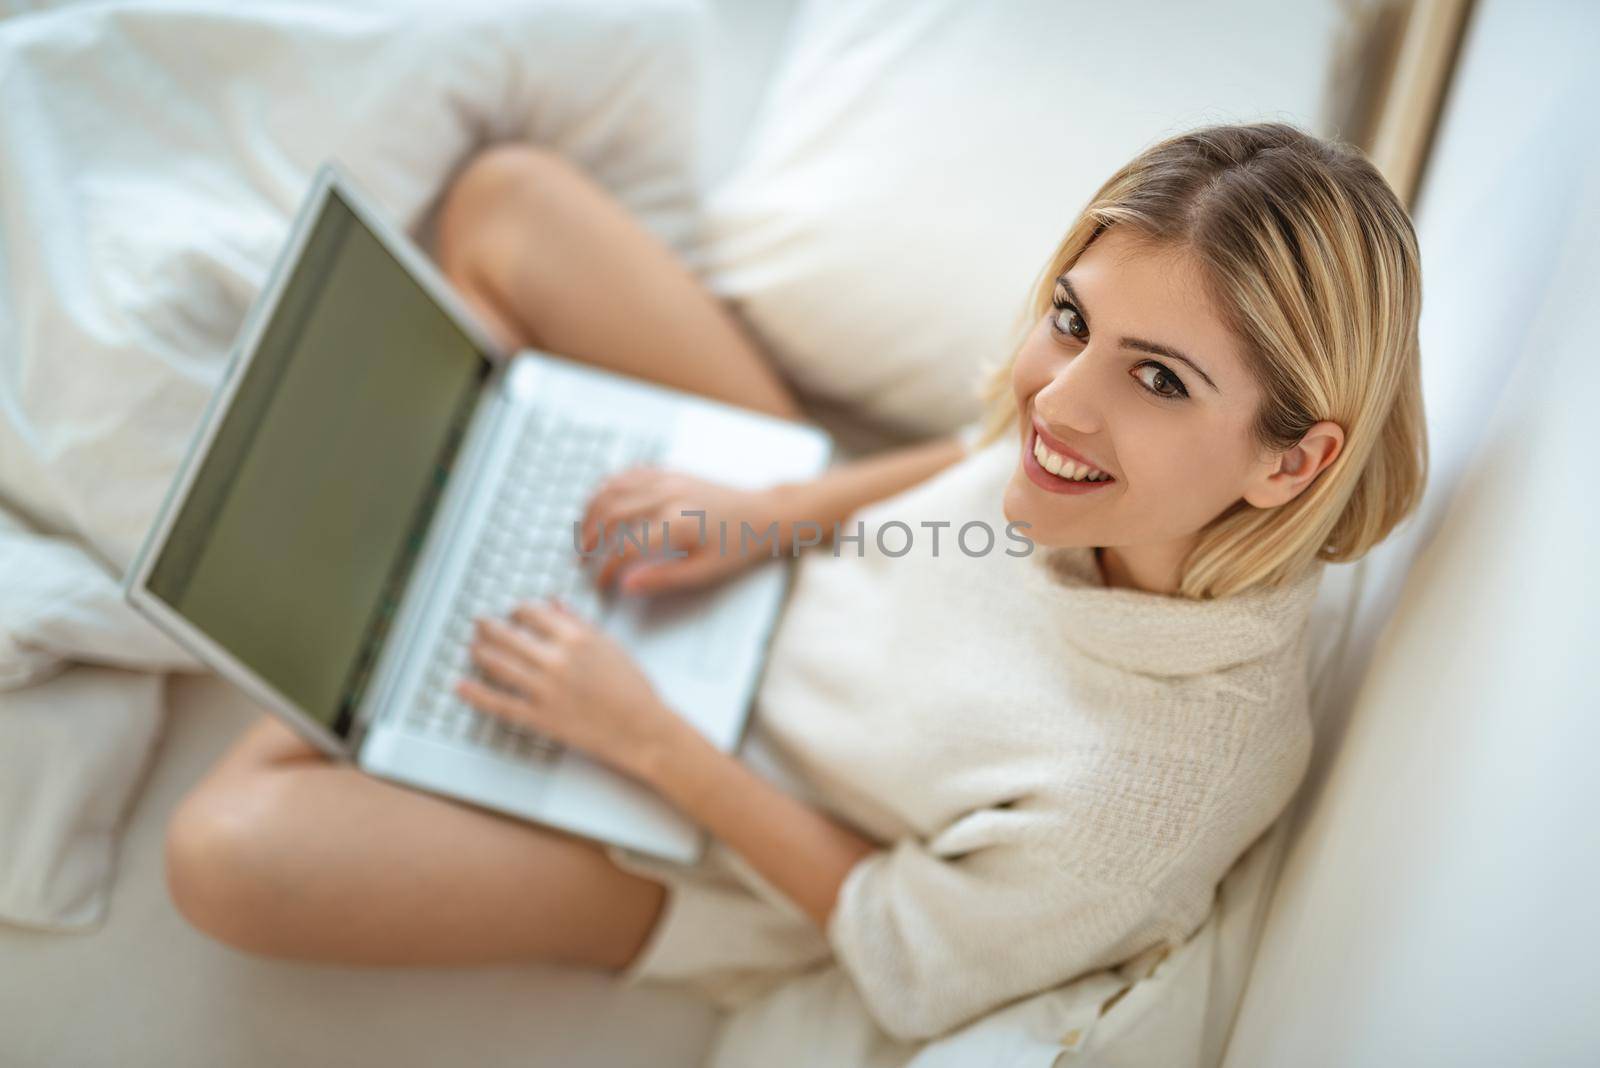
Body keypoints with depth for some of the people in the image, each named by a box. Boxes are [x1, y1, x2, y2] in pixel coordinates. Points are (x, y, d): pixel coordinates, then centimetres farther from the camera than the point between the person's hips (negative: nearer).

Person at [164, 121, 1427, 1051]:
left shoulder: (1160, 775, -40)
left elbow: (905, 964, -21)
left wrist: (647, 736, -20)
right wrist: (775, 508, -12)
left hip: (736, 849, -5)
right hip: (802, 573, 6)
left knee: (231, 852, -23)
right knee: (506, 196, 1)